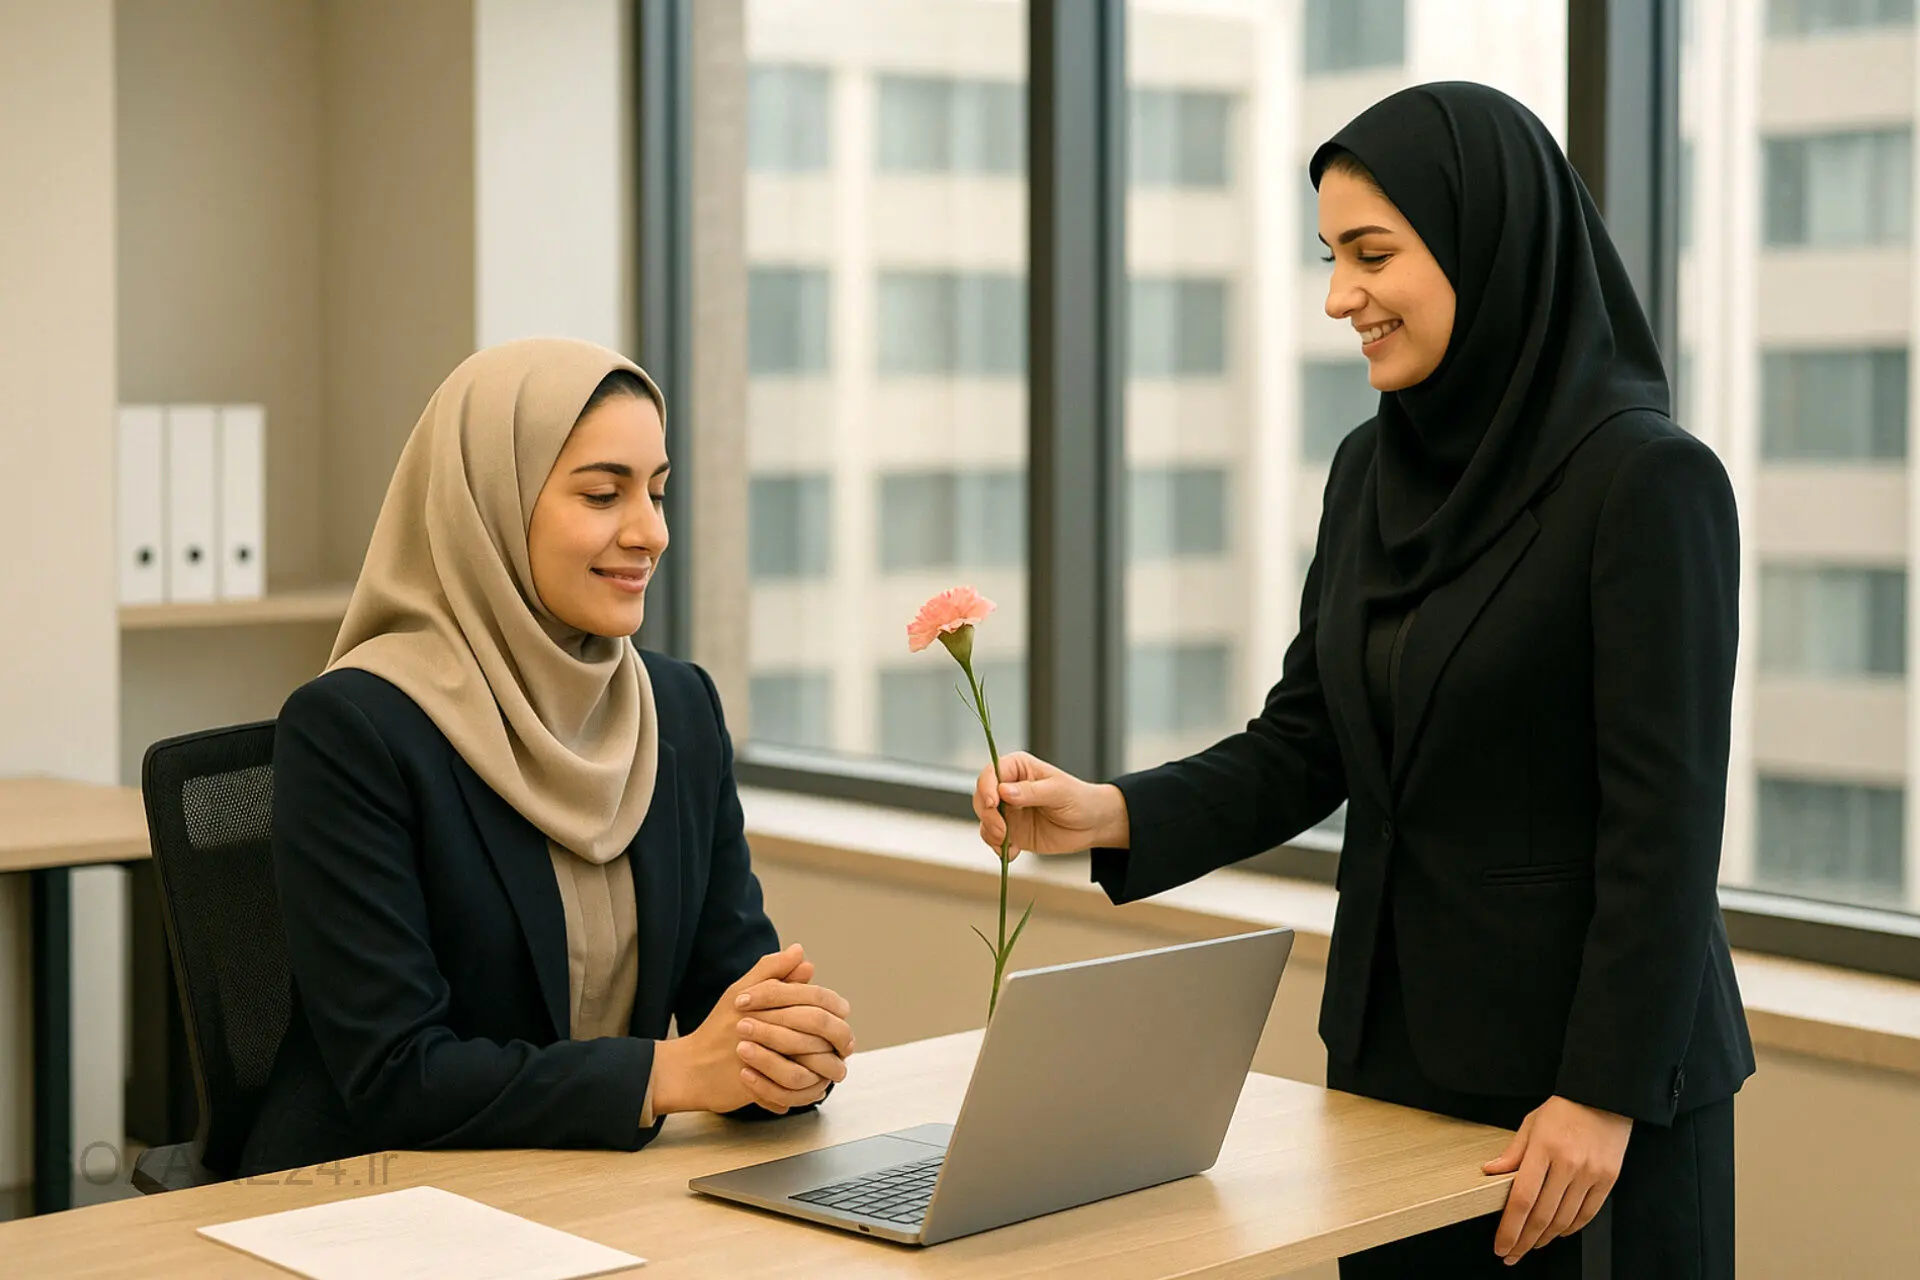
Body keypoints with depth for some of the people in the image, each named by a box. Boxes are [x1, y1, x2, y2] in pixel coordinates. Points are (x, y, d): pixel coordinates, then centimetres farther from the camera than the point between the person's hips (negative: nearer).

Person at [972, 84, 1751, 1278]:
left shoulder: (1651, 479, -15)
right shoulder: (1372, 468, 7)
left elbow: (1667, 819, -17)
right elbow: (1303, 747, 8)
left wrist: (1609, 1090, -18)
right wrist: (1109, 815, -7)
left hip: (1590, 1050, -7)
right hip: (1393, 1038, 7)